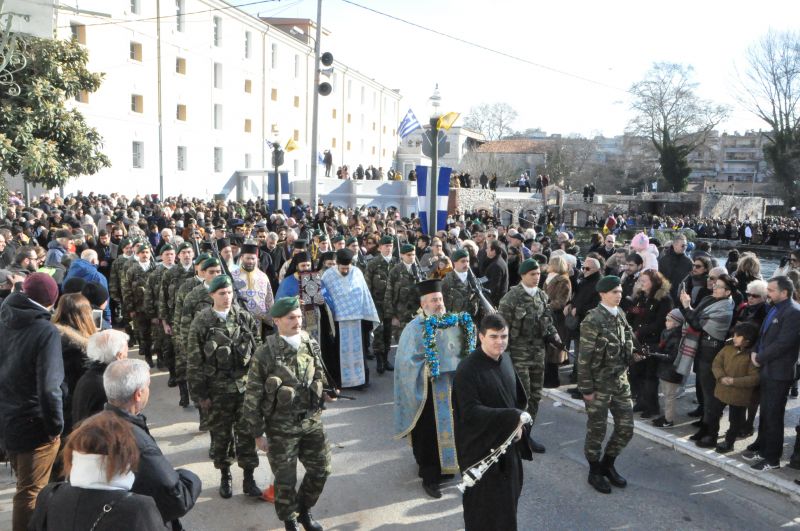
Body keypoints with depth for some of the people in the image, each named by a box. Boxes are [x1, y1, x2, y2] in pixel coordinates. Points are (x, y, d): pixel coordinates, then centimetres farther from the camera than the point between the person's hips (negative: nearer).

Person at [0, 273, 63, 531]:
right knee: (31, 493, 7)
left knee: (27, 486, 25)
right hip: (34, 424, -7)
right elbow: (48, 387, -26)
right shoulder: (46, 331, -21)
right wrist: (56, 425, -12)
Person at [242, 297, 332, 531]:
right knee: (286, 479, 9)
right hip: (282, 427, -4)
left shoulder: (311, 345, -1)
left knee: (321, 470, 13)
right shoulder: (265, 354, -16)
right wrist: (258, 434, -7)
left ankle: (304, 510, 40)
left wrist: (325, 392, 2)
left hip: (312, 421, 5)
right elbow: (252, 398, -9)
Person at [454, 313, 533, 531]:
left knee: (507, 495, 19)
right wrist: (512, 417, -26)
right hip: (482, 447, -7)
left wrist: (519, 423, -5)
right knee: (485, 505, 6)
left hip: (509, 443, 7)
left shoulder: (505, 360, 2)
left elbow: (519, 397, 13)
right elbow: (470, 412, -26)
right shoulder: (468, 370, -21)